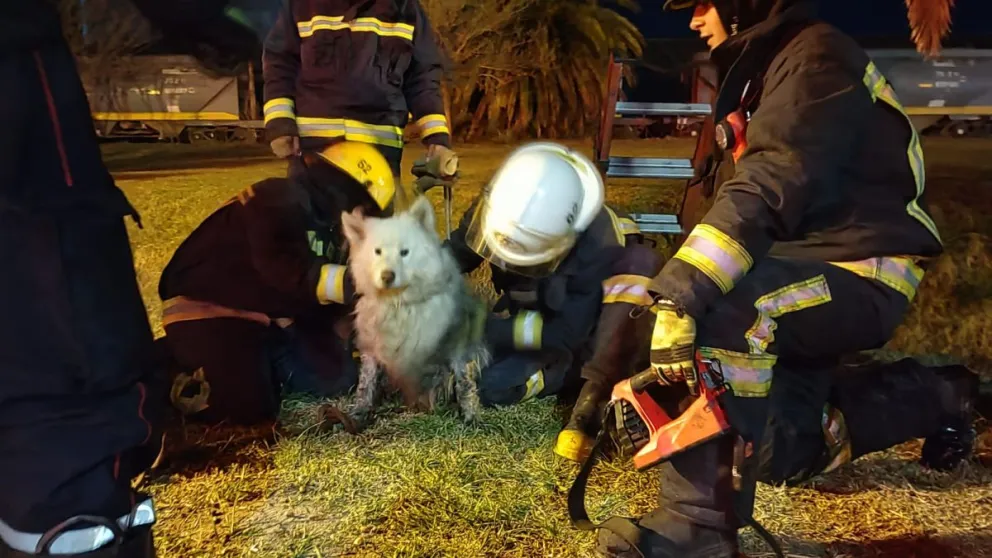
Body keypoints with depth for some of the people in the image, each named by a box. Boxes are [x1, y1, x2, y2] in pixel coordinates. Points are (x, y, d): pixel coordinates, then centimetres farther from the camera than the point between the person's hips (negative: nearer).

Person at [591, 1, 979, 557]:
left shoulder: (816, 57, -16)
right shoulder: (763, 70, 14)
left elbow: (768, 191, -32)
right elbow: (748, 186, 14)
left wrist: (680, 293, -40)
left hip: (862, 271, -9)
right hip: (810, 264, 10)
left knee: (727, 308, -39)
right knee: (782, 454, 15)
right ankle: (931, 397, 34)